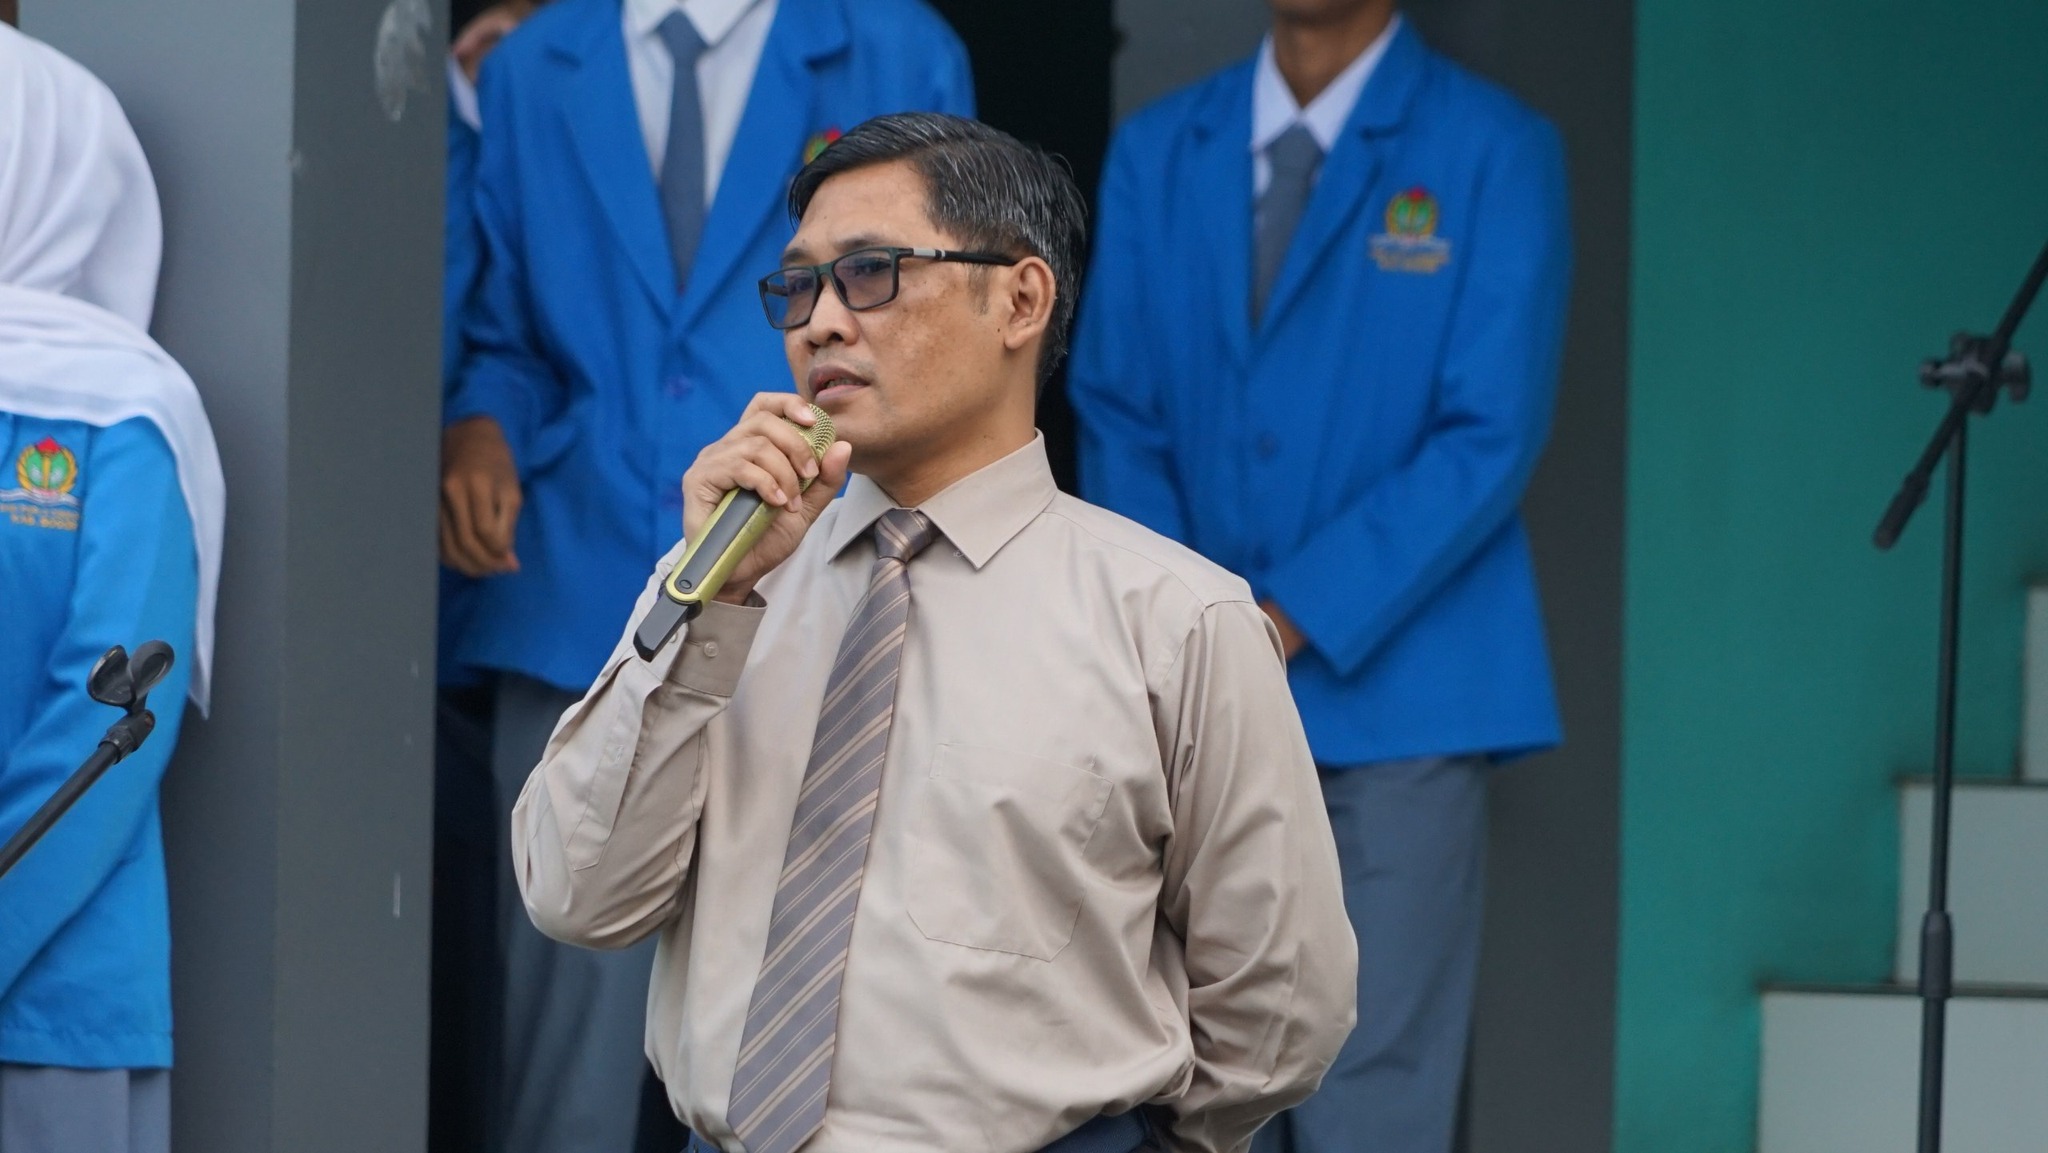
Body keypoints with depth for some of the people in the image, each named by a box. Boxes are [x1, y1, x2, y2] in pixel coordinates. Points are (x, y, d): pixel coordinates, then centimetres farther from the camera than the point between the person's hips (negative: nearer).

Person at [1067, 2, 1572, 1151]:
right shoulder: (1159, 151, 12)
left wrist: (1290, 621, -14)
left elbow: (1491, 439, -9)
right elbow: (1117, 417, 11)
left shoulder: (1496, 153, -3)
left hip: (1393, 698, -4)